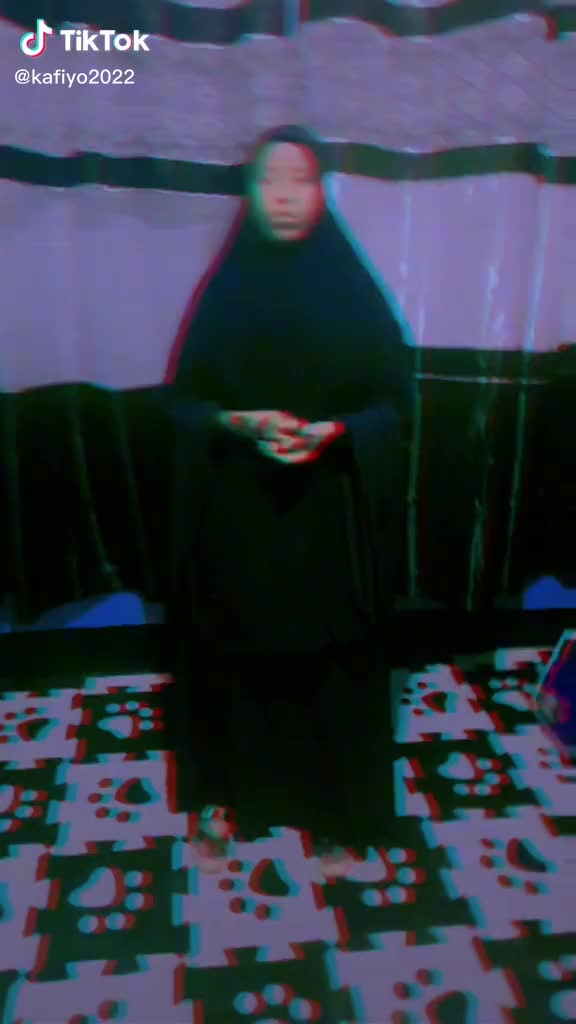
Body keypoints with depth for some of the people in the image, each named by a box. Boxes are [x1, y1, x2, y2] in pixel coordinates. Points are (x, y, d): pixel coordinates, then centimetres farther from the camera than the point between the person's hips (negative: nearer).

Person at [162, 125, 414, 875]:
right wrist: (238, 423, -17)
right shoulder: (225, 291, 2)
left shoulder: (354, 291, 0)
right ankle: (225, 798, 29)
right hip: (236, 515, 1)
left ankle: (333, 809, 27)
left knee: (330, 665, 7)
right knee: (233, 663, 9)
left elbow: (396, 403, 0)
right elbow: (183, 402, 3)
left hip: (329, 515, 0)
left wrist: (335, 432, -19)